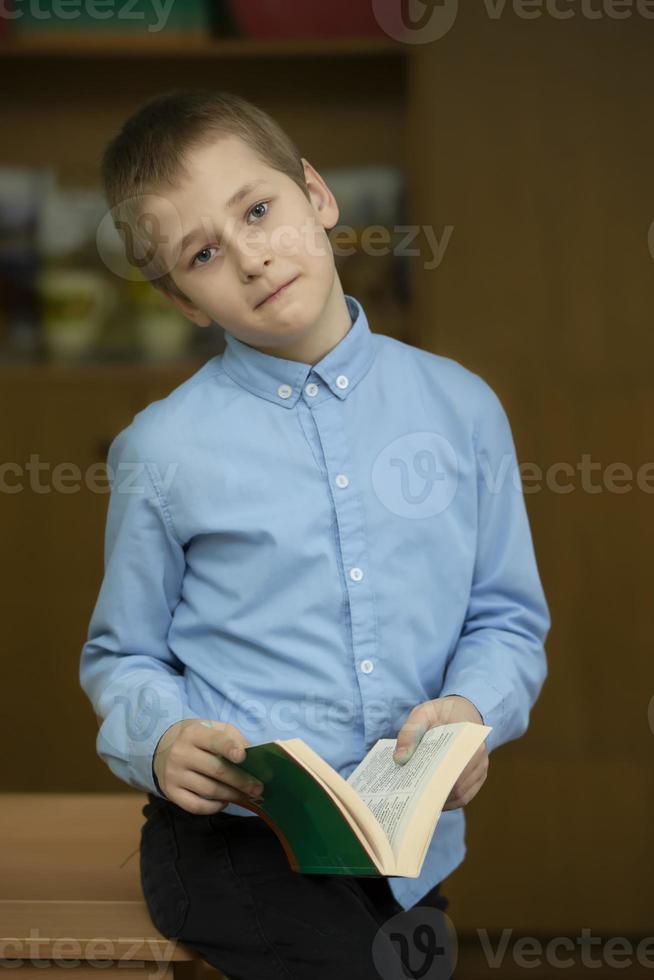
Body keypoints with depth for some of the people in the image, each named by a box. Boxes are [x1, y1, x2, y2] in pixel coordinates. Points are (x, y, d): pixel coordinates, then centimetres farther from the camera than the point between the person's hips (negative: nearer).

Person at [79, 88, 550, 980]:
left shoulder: (460, 406, 6)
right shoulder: (162, 450, 0)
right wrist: (160, 739, -13)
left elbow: (508, 618, 12)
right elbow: (121, 656, 8)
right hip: (235, 837, -3)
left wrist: (472, 708, -9)